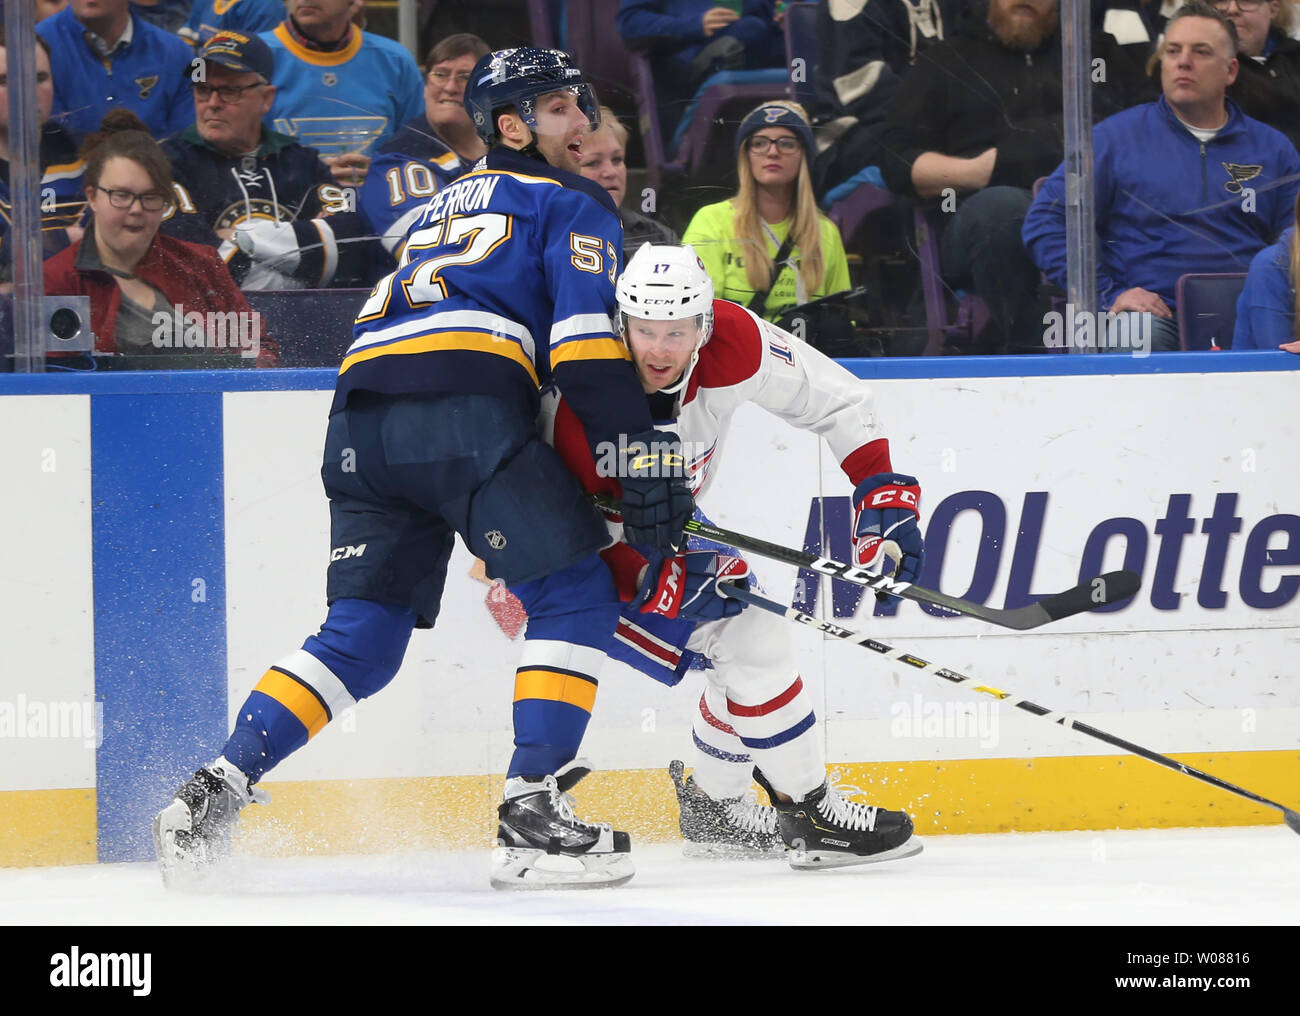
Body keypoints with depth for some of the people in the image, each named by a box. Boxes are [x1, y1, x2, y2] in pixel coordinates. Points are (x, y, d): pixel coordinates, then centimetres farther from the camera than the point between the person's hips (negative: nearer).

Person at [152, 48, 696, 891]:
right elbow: (588, 340, -3)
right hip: (468, 411, -7)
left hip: (363, 411, 7)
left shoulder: (446, 204, 36)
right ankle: (532, 810, -11)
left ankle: (214, 793, -3)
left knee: (363, 633, 10)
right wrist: (644, 459, -6)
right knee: (575, 595, 1)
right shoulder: (573, 206, 13)